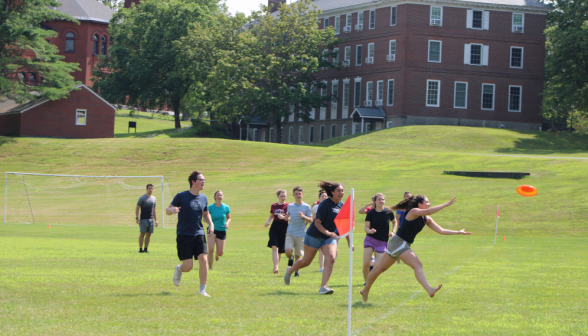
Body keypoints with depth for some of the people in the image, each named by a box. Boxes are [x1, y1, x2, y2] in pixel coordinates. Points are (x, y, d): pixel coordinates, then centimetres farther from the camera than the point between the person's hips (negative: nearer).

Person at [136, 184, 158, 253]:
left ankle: (146, 249, 10)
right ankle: (140, 249, -1)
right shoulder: (142, 198, -3)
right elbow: (137, 208, -4)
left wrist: (156, 220, 16)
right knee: (142, 234, -4)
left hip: (151, 219, 5)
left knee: (148, 234, 5)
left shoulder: (153, 198, 14)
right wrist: (137, 218, -14)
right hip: (143, 219, -5)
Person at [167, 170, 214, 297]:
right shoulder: (181, 196, -4)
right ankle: (179, 270, 32)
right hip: (183, 235, -4)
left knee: (203, 259, -13)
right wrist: (172, 210, -24)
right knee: (188, 266, -6)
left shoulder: (203, 198, 9)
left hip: (199, 234, 4)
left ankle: (203, 289, -2)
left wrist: (210, 223, 4)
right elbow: (168, 211, 1)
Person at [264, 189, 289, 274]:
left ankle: (276, 266, 26)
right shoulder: (274, 206, 11)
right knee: (274, 247, -17)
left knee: (280, 250, 5)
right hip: (274, 228, 1)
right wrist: (268, 222, 5)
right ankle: (275, 267, -23)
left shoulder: (288, 206, 0)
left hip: (284, 228, -1)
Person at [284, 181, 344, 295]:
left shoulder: (342, 206, 2)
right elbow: (317, 222, -20)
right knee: (306, 261, 9)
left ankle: (323, 287, -20)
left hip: (329, 238, 5)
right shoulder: (325, 204, -19)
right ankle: (290, 271, 41)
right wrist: (327, 232, -35)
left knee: (331, 259, -20)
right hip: (314, 236, -5)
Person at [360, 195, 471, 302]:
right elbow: (428, 212, -33)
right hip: (398, 242, -10)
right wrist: (446, 204, -31)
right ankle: (429, 290, -38)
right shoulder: (413, 212, -14)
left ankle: (365, 291, 31)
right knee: (417, 265, -23)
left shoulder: (426, 219, 11)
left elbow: (440, 230, 11)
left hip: (404, 245, 10)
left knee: (380, 268, 19)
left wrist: (458, 232, 6)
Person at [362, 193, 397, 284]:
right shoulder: (370, 213, -4)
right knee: (366, 264, -13)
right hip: (370, 239, -1)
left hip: (382, 242, 1)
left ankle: (372, 264, 28)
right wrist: (370, 231, -27)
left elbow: (395, 222, 16)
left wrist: (393, 232, 0)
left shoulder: (389, 212, -2)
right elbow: (366, 227, -4)